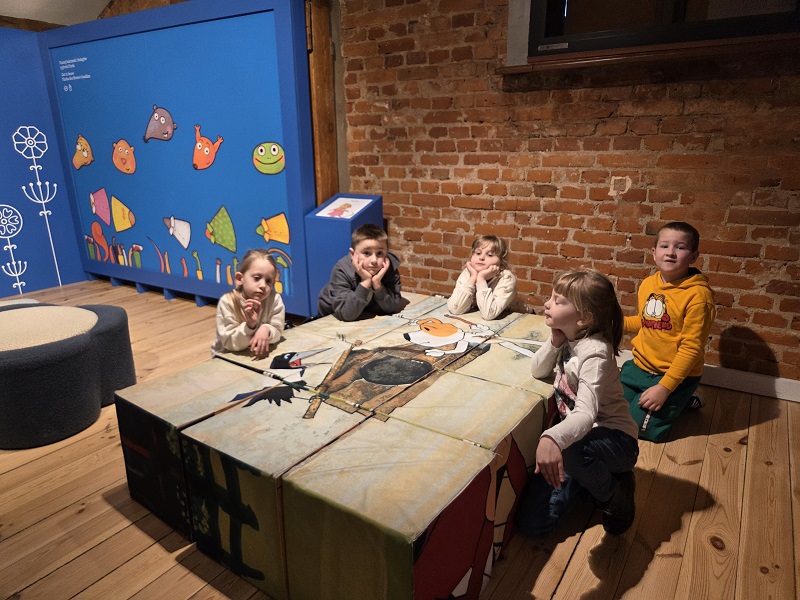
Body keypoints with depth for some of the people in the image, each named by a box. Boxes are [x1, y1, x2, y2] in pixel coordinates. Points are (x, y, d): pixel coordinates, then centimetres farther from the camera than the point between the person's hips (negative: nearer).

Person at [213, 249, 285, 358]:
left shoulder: (275, 300, -11)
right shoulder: (227, 302, -16)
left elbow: (277, 333, -9)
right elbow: (230, 344, -16)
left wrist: (266, 330, -29)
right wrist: (250, 325, -30)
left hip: (260, 354, 2)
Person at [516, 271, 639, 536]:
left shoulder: (595, 353, -27)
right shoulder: (568, 337, -4)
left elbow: (586, 413, -40)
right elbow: (538, 371, 3)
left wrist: (552, 439, -61)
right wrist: (555, 341, -15)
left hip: (613, 438, -6)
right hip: (574, 430, 7)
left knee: (571, 448, -46)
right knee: (530, 523, -2)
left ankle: (614, 495, -9)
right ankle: (593, 473, 19)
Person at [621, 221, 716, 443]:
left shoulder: (698, 294, -20)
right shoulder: (647, 284, 0)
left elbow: (691, 348, -20)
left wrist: (664, 387, -22)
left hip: (674, 375, -6)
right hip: (639, 366, 7)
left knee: (637, 428, -9)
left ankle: (684, 399, 16)